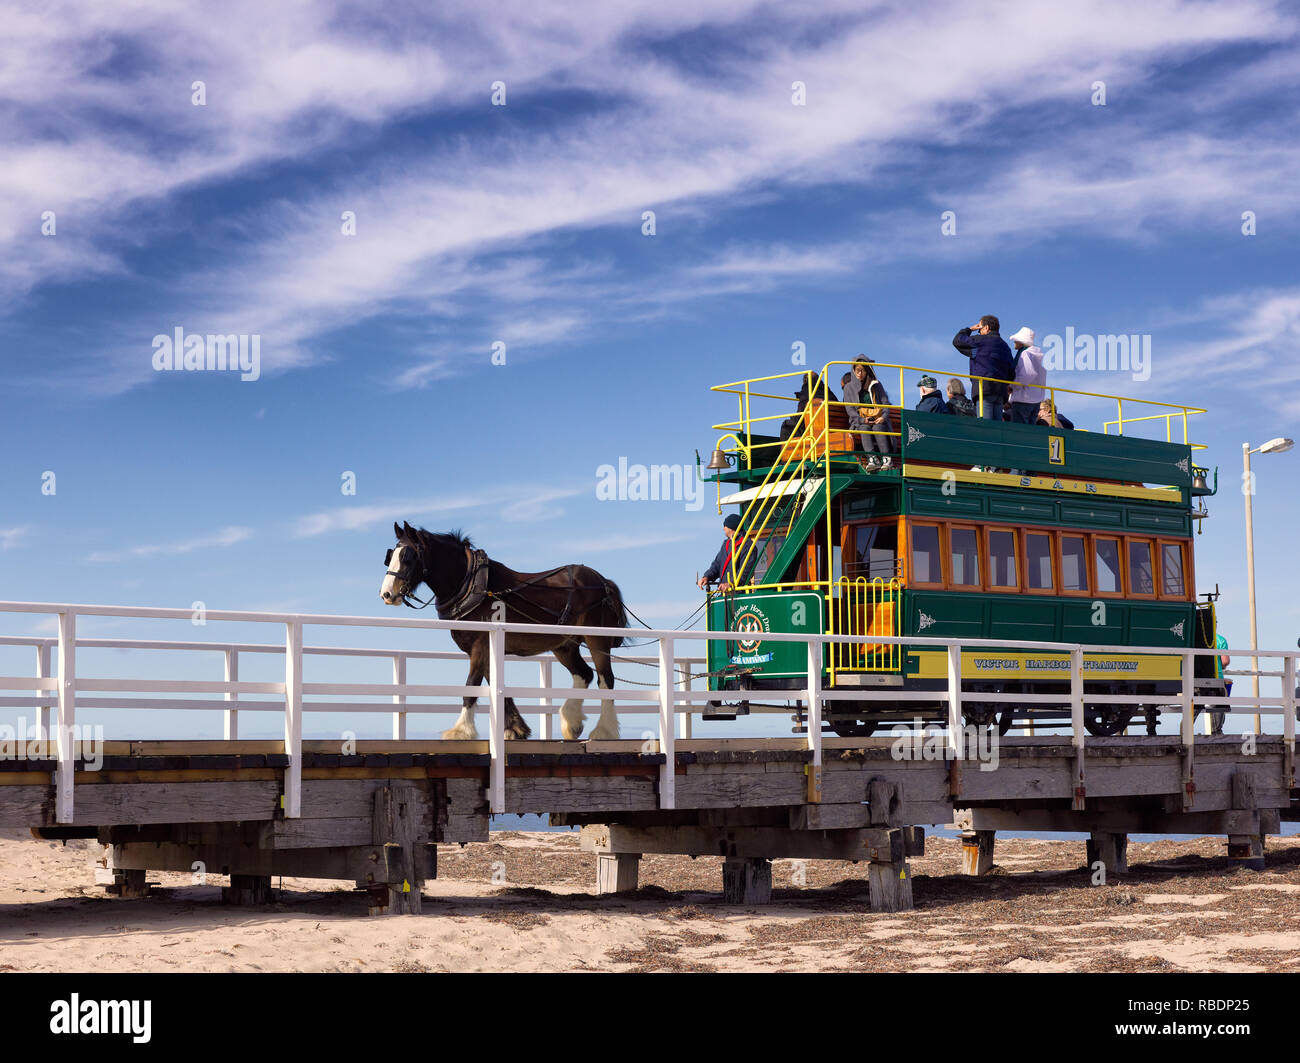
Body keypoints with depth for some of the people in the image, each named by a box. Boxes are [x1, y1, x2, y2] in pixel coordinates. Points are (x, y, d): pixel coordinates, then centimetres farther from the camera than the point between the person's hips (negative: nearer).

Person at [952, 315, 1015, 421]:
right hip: (1000, 392, 7)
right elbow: (1012, 373, 18)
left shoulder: (979, 341, 1)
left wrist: (969, 329, 24)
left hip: (984, 388, -7)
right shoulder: (1005, 346, 22)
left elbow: (957, 341, 12)